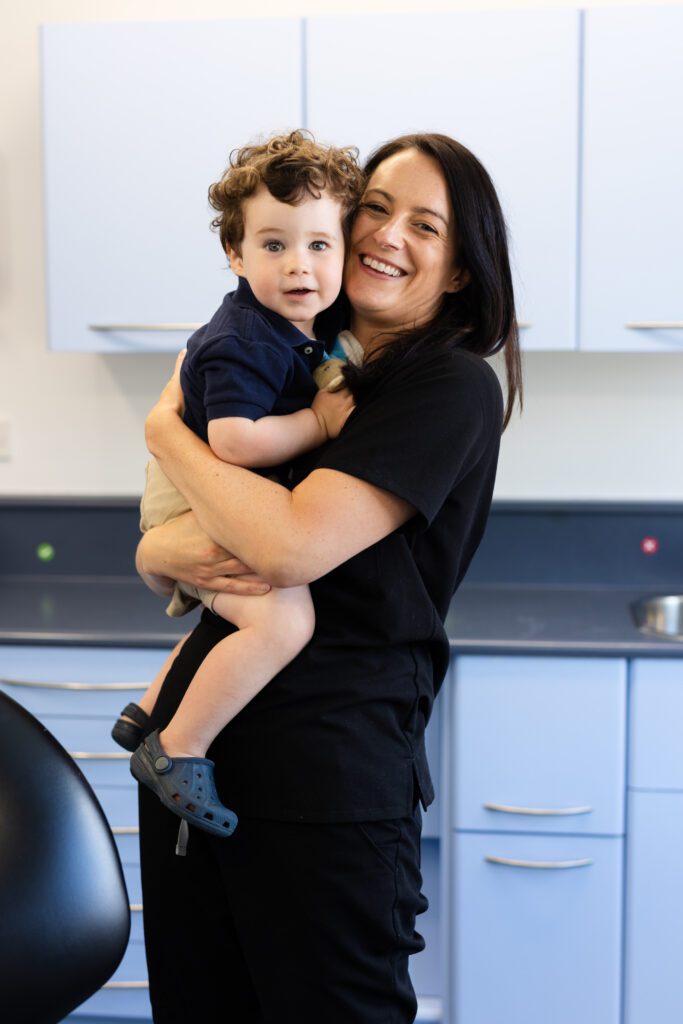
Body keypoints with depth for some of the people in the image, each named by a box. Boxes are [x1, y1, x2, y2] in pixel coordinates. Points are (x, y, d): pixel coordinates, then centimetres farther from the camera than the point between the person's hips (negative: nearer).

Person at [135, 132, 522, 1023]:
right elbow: (150, 550, 10)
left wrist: (166, 431, -5)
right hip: (191, 747, 7)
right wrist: (174, 553, -14)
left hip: (327, 772, -7)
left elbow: (292, 546, -21)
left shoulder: (455, 388, -8)